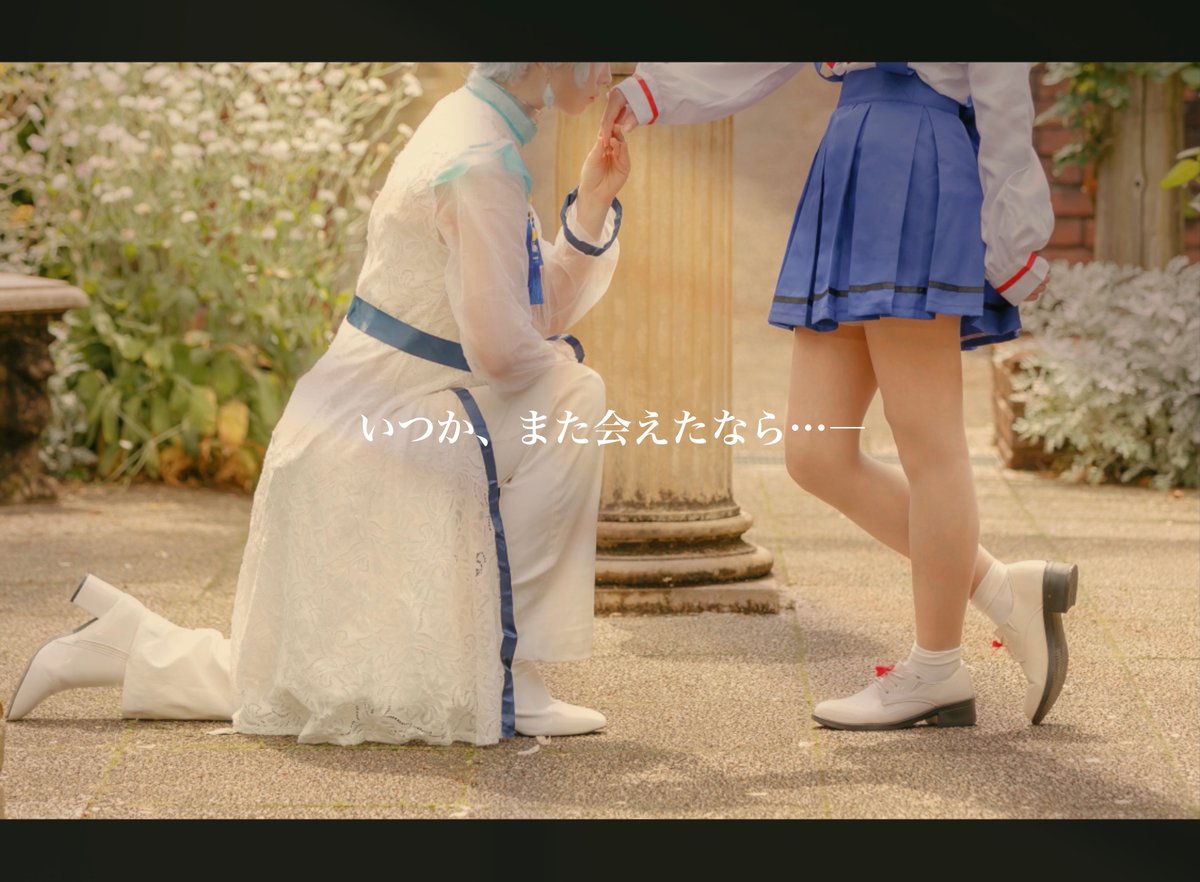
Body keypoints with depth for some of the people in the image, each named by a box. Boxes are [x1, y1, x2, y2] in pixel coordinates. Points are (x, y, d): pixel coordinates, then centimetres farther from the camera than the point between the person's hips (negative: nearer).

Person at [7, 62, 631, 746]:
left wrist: (591, 208, 0)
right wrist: (559, 357, -5)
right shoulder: (482, 166, -19)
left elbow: (545, 311, 12)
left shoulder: (470, 128, 12)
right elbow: (498, 348, -26)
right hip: (375, 447, -10)